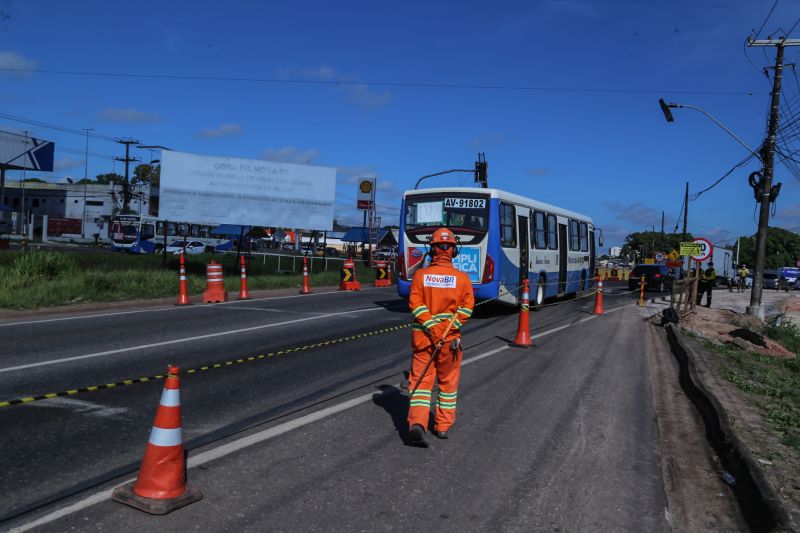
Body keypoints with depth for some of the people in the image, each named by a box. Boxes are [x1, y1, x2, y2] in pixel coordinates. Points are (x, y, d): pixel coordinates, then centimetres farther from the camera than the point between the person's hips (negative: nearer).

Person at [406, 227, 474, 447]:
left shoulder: (421, 274, -3)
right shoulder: (462, 277, -3)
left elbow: (415, 304, -12)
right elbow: (467, 307, -11)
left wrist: (432, 328, -13)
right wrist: (447, 329, -12)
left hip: (422, 335, 0)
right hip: (450, 338, 0)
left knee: (420, 380, 4)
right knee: (448, 381, 16)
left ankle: (417, 423, -13)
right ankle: (443, 426, 24)